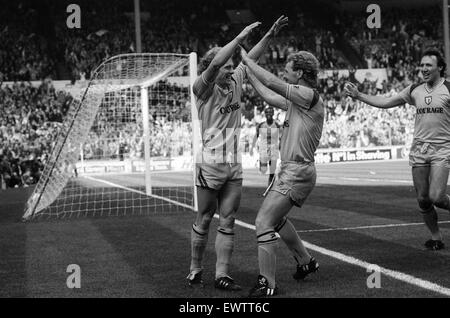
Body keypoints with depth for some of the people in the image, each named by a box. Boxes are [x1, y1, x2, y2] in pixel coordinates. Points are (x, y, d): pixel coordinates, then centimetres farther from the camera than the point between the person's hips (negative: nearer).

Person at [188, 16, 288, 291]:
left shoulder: (235, 82, 9)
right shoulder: (203, 88, -8)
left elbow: (252, 58, 16)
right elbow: (215, 64, -24)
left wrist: (271, 34, 7)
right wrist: (241, 37, -25)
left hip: (234, 165, 6)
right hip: (210, 163, -6)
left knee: (228, 222, 3)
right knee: (204, 220, 3)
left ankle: (222, 274, 5)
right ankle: (195, 271, 16)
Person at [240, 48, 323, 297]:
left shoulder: (309, 96, -14)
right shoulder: (297, 100, 14)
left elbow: (271, 82, -19)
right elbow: (270, 97, 26)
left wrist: (246, 59, -8)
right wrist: (248, 73, 28)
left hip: (297, 171, -10)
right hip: (289, 170, 10)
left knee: (264, 221, -13)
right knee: (276, 218, 26)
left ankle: (267, 283, -10)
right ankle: (305, 261, 40)